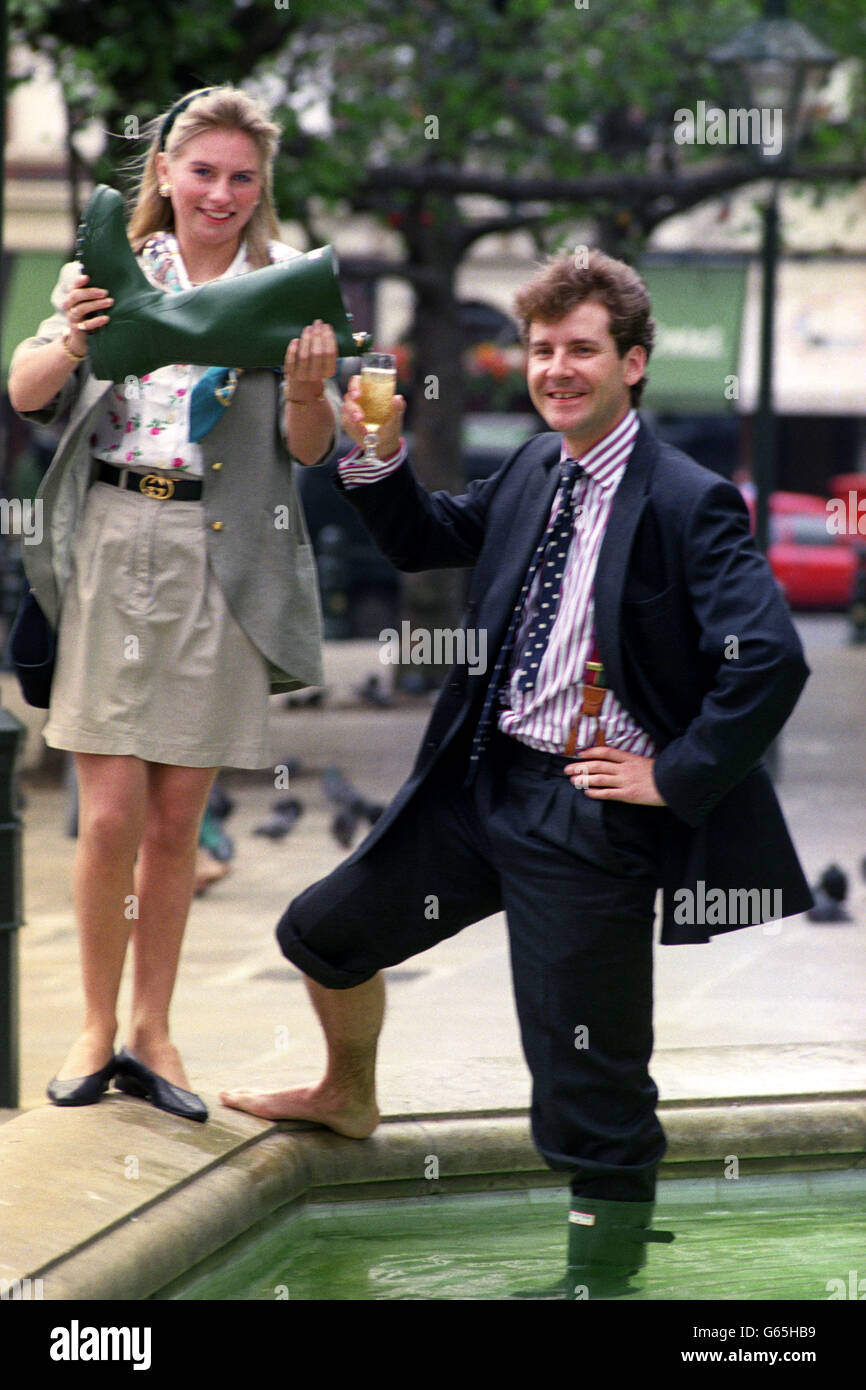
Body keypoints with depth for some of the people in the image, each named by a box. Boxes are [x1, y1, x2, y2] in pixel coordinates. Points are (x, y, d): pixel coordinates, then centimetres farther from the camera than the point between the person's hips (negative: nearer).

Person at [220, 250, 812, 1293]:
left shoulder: (689, 505, -16)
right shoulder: (536, 469, 8)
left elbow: (770, 660, -24)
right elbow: (427, 540, 23)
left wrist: (675, 777, -20)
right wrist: (381, 457, 5)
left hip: (592, 811, -8)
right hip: (481, 778, 8)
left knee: (594, 1086, -1)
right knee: (324, 933, 21)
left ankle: (602, 1275, 13)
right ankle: (349, 1096, 50)